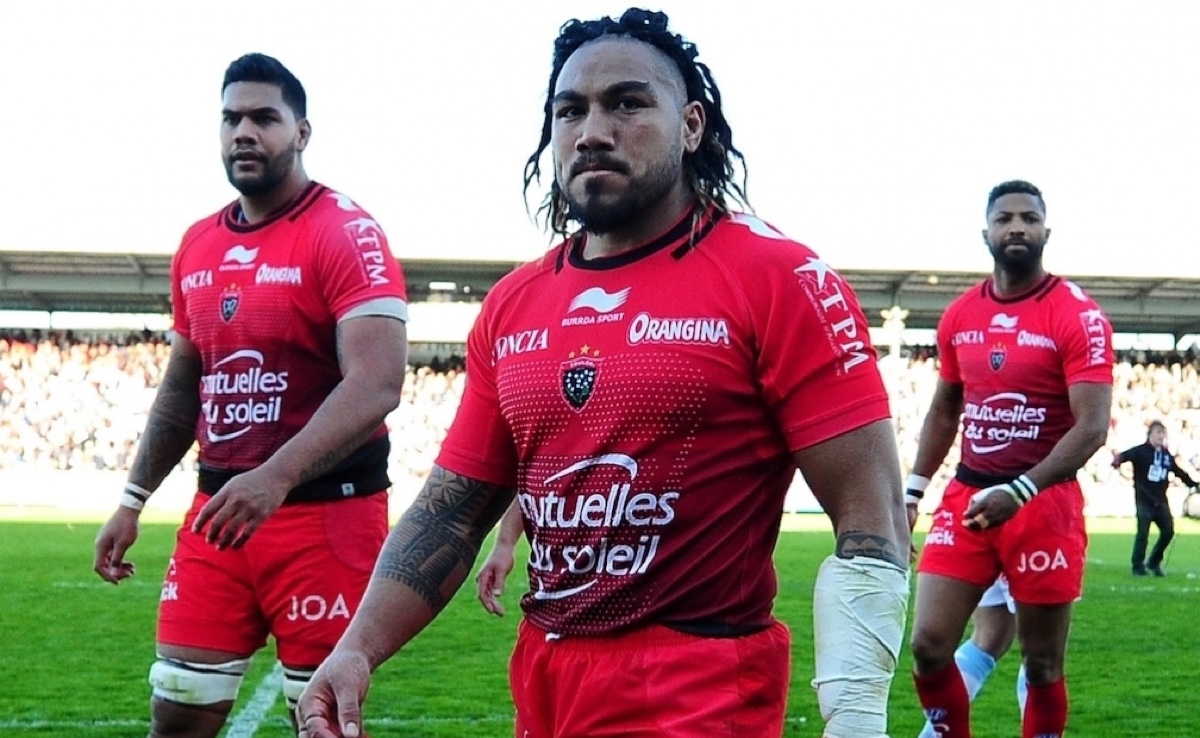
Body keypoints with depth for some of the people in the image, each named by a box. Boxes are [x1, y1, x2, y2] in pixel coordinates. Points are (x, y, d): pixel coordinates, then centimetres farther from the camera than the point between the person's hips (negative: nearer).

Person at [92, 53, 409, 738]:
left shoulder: (347, 235, -11)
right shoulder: (198, 247, 12)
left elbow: (376, 384, -22)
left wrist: (276, 479, -31)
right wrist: (133, 500, 18)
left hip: (326, 511, -6)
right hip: (217, 509, 6)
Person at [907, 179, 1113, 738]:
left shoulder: (1078, 317, -9)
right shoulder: (959, 317, 8)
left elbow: (1091, 428, -15)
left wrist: (1019, 492, -25)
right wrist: (911, 490, 10)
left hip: (1045, 504, -4)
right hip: (966, 497, 4)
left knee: (1042, 664, 5)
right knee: (928, 645, -2)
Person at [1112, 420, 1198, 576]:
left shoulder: (1167, 455, 11)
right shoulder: (1140, 451, -8)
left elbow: (1179, 472, 22)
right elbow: (1126, 455, -25)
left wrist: (1193, 484, 24)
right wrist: (1117, 460, -47)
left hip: (1161, 501, 6)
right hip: (1144, 500, -6)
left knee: (1168, 531, 1)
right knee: (1143, 533, -7)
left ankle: (1154, 563, 18)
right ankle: (1138, 566, 5)